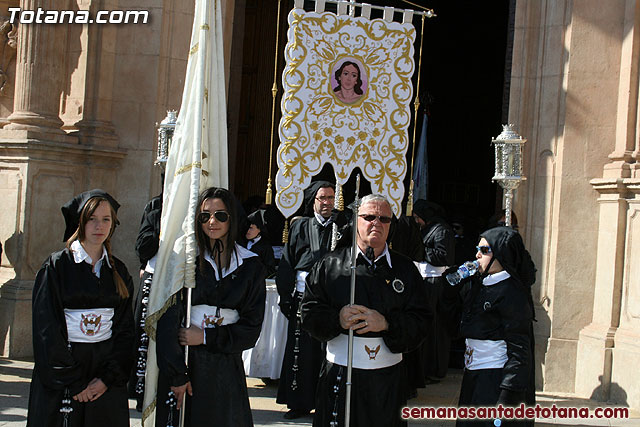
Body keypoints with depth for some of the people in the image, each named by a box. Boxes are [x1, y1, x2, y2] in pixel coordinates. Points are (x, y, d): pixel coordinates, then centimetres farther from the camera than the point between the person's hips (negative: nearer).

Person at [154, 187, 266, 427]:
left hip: (226, 366, 2)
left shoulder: (250, 265, 3)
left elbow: (251, 326, 2)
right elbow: (168, 318, -8)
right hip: (184, 363, -1)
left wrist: (207, 337, -10)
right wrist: (176, 375, -14)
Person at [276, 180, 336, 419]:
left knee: (328, 352, 2)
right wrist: (285, 297, 3)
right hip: (303, 298, 1)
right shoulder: (301, 227, 9)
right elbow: (286, 263, 9)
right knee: (301, 352, 5)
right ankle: (299, 403, 16)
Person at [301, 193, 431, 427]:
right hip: (340, 373, -1)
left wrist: (386, 323, -15)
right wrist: (337, 319, -17)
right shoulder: (330, 264, 3)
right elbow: (310, 312, 2)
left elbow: (421, 320, 1)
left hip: (388, 375, 1)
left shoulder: (405, 268, 6)